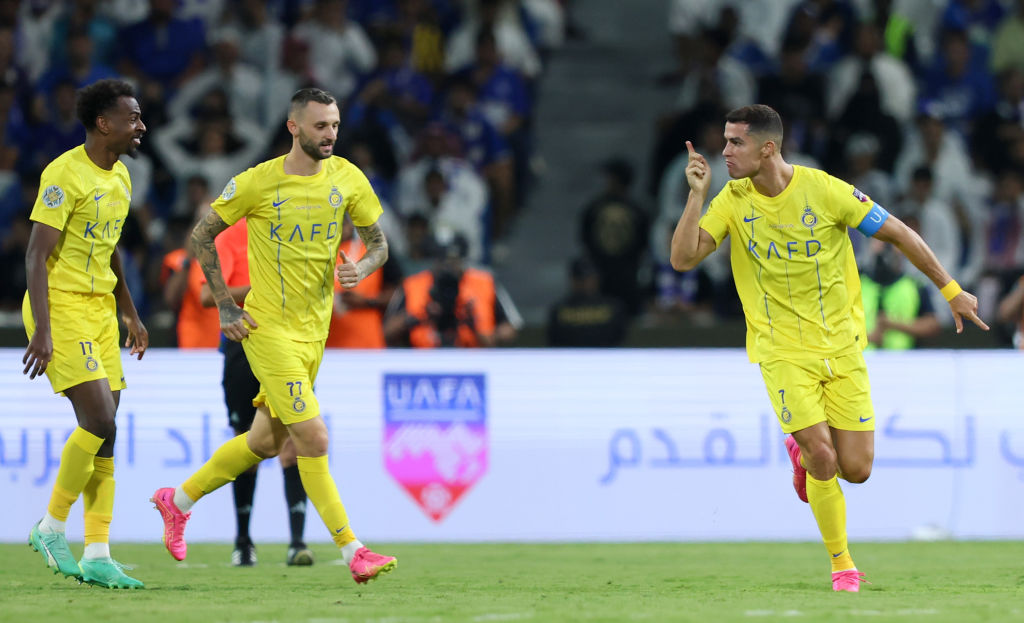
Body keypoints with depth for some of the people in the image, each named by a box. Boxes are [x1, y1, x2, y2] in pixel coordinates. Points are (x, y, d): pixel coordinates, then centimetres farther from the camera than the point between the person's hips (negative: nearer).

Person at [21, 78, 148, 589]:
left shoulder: (120, 177, 13)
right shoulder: (65, 174, -14)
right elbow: (36, 254, -17)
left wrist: (130, 314, 26)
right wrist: (42, 330, -24)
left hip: (100, 308, 8)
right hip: (62, 306, -8)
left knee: (103, 433, 3)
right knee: (100, 422, -17)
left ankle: (97, 556, 4)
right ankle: (51, 529, 0)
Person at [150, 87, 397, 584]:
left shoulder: (346, 179, 1)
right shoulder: (258, 183, -11)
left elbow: (379, 242, 9)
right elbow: (201, 236, -1)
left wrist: (361, 269, -14)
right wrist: (225, 306, -5)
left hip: (314, 332, 6)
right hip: (269, 329, -6)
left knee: (266, 441, 16)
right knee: (314, 439, -14)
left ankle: (178, 500, 36)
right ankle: (352, 551, -9)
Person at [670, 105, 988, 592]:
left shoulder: (824, 190, -12)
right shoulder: (733, 200, -5)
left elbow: (898, 233, -2)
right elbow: (683, 259, -12)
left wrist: (950, 290, 0)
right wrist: (696, 194, -20)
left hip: (841, 346, 0)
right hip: (782, 351, 0)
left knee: (855, 469, -3)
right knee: (823, 461, -15)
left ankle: (802, 449, 32)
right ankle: (841, 565, 6)